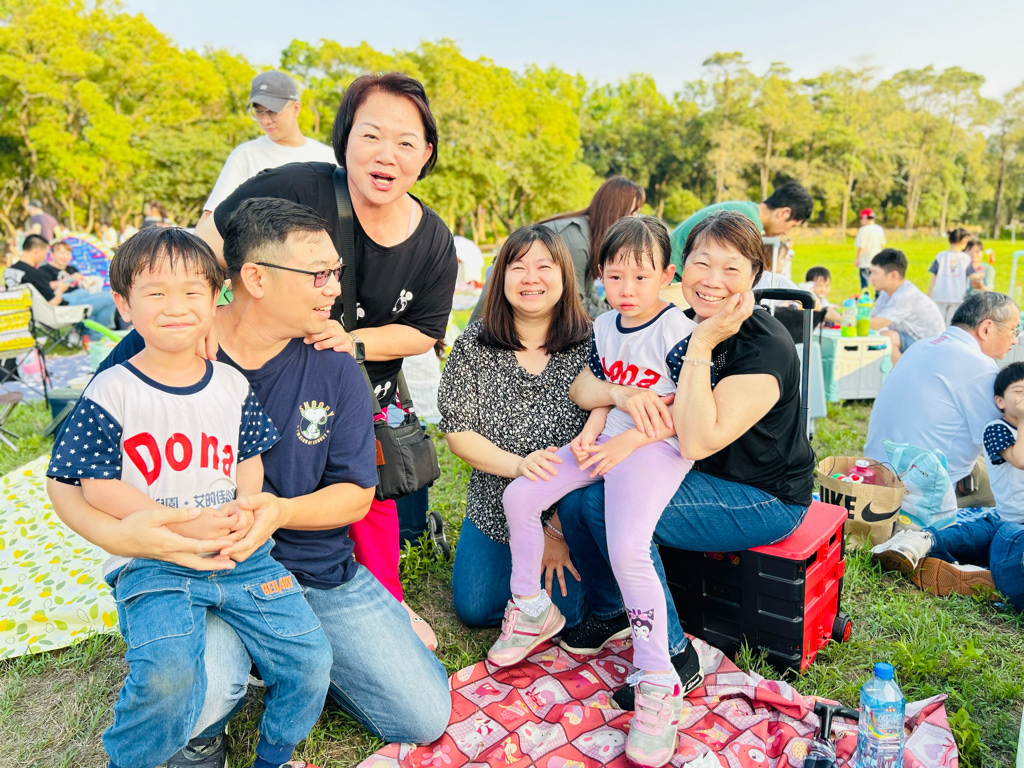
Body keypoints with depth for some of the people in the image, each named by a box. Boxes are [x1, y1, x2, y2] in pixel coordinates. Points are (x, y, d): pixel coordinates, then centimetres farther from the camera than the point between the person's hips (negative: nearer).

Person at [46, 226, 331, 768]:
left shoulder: (232, 385, 8)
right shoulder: (110, 393, -3)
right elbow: (97, 485, -5)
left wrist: (244, 510, -8)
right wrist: (184, 525, -16)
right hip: (151, 562, -3)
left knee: (309, 655, -6)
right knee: (167, 673, -28)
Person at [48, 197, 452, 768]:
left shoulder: (336, 371, -4)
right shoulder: (152, 353, -10)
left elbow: (357, 493, -1)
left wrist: (281, 512, -23)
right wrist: (115, 532, -29)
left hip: (318, 570, 3)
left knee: (427, 718, 1)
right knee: (199, 695, -35)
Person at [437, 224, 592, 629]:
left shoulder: (590, 345, -13)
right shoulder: (473, 345, -7)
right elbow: (457, 433, -7)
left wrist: (559, 528, -14)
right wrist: (519, 465, -25)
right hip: (494, 507, 2)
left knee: (561, 612, -5)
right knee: (474, 609, 4)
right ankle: (519, 558, 33)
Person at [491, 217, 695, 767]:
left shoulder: (678, 332, -10)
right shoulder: (603, 327, 12)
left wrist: (628, 440, -19)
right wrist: (591, 430, -4)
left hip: (656, 448, -7)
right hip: (606, 442, 8)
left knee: (627, 549, -27)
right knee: (519, 495, -1)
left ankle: (657, 681, -11)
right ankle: (532, 611, 18)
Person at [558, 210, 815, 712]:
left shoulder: (767, 346, -21)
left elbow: (698, 440, -31)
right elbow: (580, 386, -6)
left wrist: (702, 345, -29)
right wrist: (622, 394, -27)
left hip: (764, 500, -7)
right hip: (692, 478, 7)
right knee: (576, 498, -10)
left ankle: (675, 658, -10)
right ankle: (607, 613, 16)